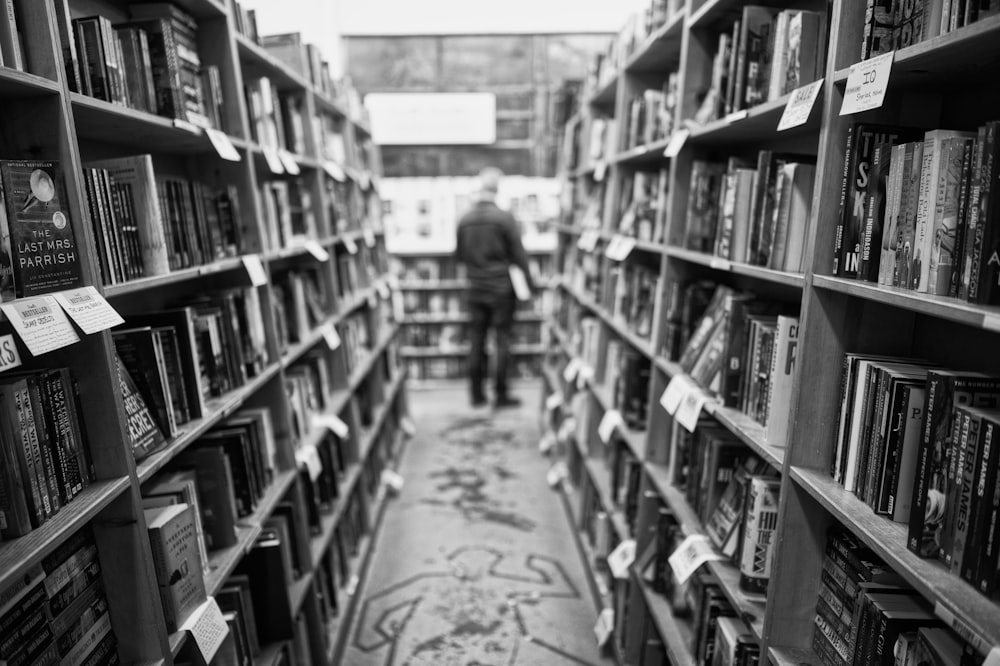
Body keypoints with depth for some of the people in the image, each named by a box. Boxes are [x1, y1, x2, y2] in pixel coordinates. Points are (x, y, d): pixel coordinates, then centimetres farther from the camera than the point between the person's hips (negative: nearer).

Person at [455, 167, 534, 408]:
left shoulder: (464, 220, -1)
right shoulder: (505, 218, -12)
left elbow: (459, 254, 8)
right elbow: (518, 254, -8)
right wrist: (529, 281, 4)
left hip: (476, 288, 4)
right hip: (501, 288, -3)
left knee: (477, 340, 10)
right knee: (502, 340, 4)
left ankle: (476, 394, 15)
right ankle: (500, 394, 7)